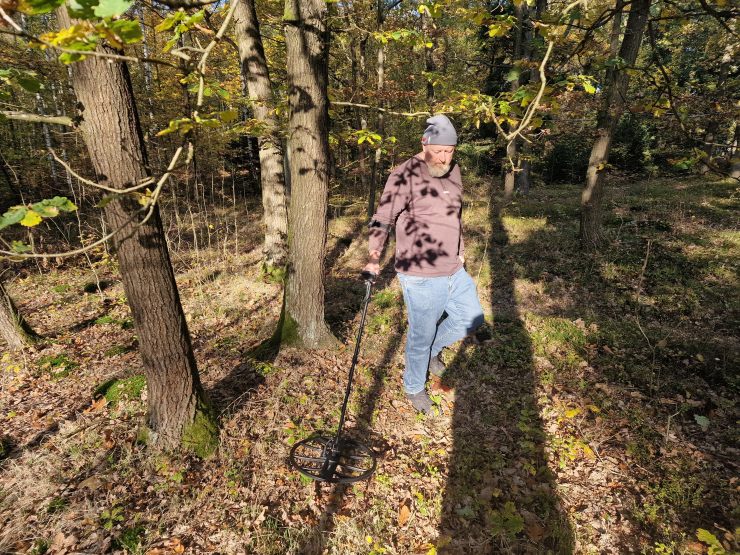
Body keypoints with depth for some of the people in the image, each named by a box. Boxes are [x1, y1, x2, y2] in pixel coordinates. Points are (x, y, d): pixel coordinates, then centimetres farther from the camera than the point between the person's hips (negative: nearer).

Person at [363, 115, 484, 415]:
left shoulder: (453, 171, 8)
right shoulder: (405, 175, -15)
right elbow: (383, 219, -17)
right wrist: (374, 258, -28)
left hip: (454, 271, 7)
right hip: (421, 277, -7)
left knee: (472, 317, 19)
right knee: (421, 335, 7)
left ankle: (433, 350, 42)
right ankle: (414, 387, 34)